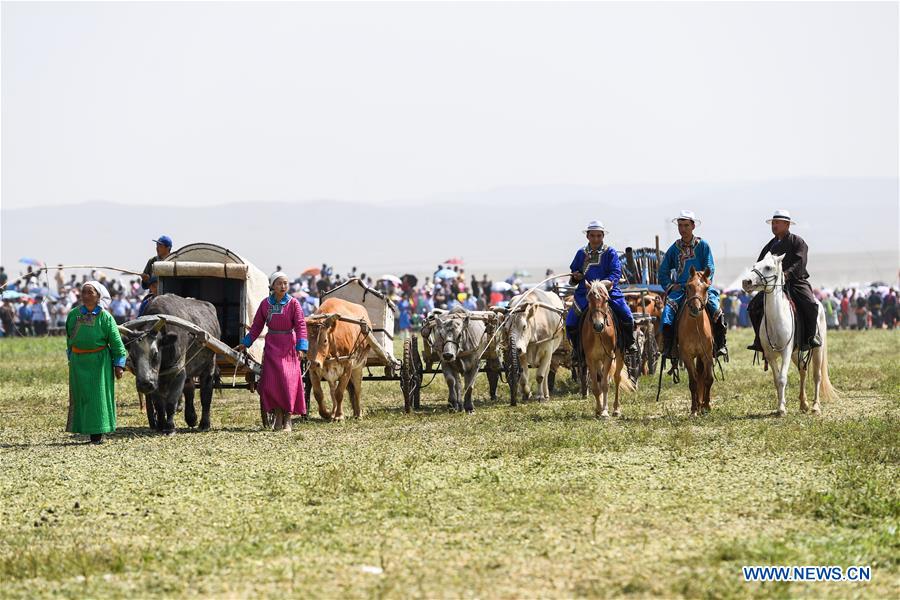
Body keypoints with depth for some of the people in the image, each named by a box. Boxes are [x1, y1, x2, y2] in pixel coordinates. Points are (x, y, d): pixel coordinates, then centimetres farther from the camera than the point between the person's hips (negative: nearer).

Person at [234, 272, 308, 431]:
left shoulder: (293, 303, -4)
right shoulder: (265, 304, 4)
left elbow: (301, 326, -8)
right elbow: (256, 327, 12)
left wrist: (301, 347, -18)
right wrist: (245, 344, 11)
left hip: (289, 346, -2)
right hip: (271, 346, 2)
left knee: (289, 381, -6)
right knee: (271, 381, -4)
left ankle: (287, 419, 4)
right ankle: (278, 415, 12)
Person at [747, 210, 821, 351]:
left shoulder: (797, 241, 0)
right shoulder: (770, 245, 16)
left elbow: (800, 262, -14)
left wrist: (787, 274, -30)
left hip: (796, 281, -5)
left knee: (810, 304, -29)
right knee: (754, 306, -10)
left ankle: (810, 338, -15)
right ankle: (760, 339, 0)